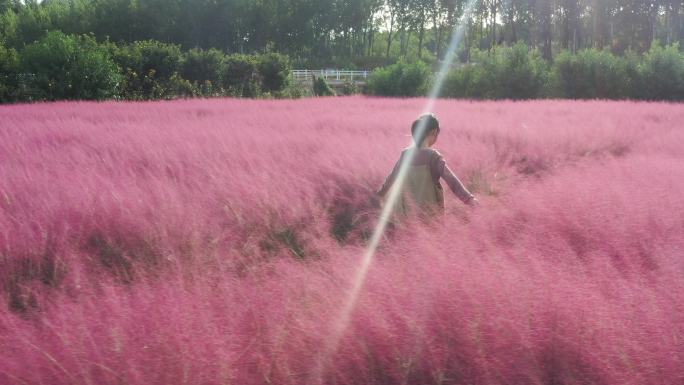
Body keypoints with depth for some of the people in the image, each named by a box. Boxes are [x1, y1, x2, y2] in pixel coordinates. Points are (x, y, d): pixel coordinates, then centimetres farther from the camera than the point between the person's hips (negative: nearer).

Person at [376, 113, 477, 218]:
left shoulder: (405, 154, 1)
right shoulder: (433, 156, -14)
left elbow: (392, 176, 14)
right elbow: (450, 179, -24)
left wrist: (381, 193, 30)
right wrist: (468, 198, -31)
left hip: (408, 211, 5)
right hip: (430, 212, -5)